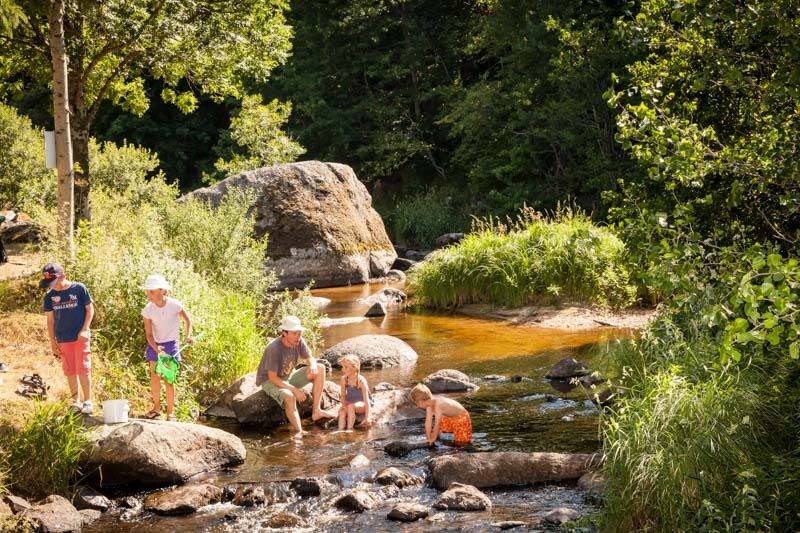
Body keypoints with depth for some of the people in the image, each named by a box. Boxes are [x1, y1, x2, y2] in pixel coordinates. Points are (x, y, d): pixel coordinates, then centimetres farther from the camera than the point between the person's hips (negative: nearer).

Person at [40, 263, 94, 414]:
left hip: (80, 337, -3)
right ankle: (75, 401, 18)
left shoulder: (79, 288, -8)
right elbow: (50, 319, 8)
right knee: (70, 371, 8)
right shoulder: (50, 295, 2)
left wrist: (84, 329, -10)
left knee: (83, 369, -3)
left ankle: (88, 401, 6)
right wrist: (53, 342, 6)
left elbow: (90, 309, -2)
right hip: (63, 340, 3)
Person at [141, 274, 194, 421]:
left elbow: (187, 320, 1)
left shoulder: (174, 305, -16)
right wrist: (156, 348, -25)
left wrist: (188, 336, -15)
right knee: (154, 376, -1)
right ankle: (156, 406, 17)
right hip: (155, 344, 2)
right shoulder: (148, 309, -11)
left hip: (170, 343, -2)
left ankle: (170, 412, 4)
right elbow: (148, 333, -9)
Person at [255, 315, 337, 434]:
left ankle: (316, 411, -8)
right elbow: (272, 377, -27)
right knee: (289, 396, -39)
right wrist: (295, 390, -31)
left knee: (320, 369, -8)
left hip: (288, 378, 7)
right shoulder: (273, 349, -29)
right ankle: (299, 432, -29)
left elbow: (310, 358, 4)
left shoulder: (299, 341, -11)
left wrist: (313, 365, -22)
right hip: (270, 382, -7)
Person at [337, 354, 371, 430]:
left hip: (361, 405, -4)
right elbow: (343, 396, 4)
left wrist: (367, 417, -26)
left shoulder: (361, 381, -21)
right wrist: (344, 405, -18)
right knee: (342, 411, -28)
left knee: (351, 406, -36)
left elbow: (366, 400, -22)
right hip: (349, 403, 4)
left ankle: (350, 429, -35)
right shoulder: (344, 379, -7)